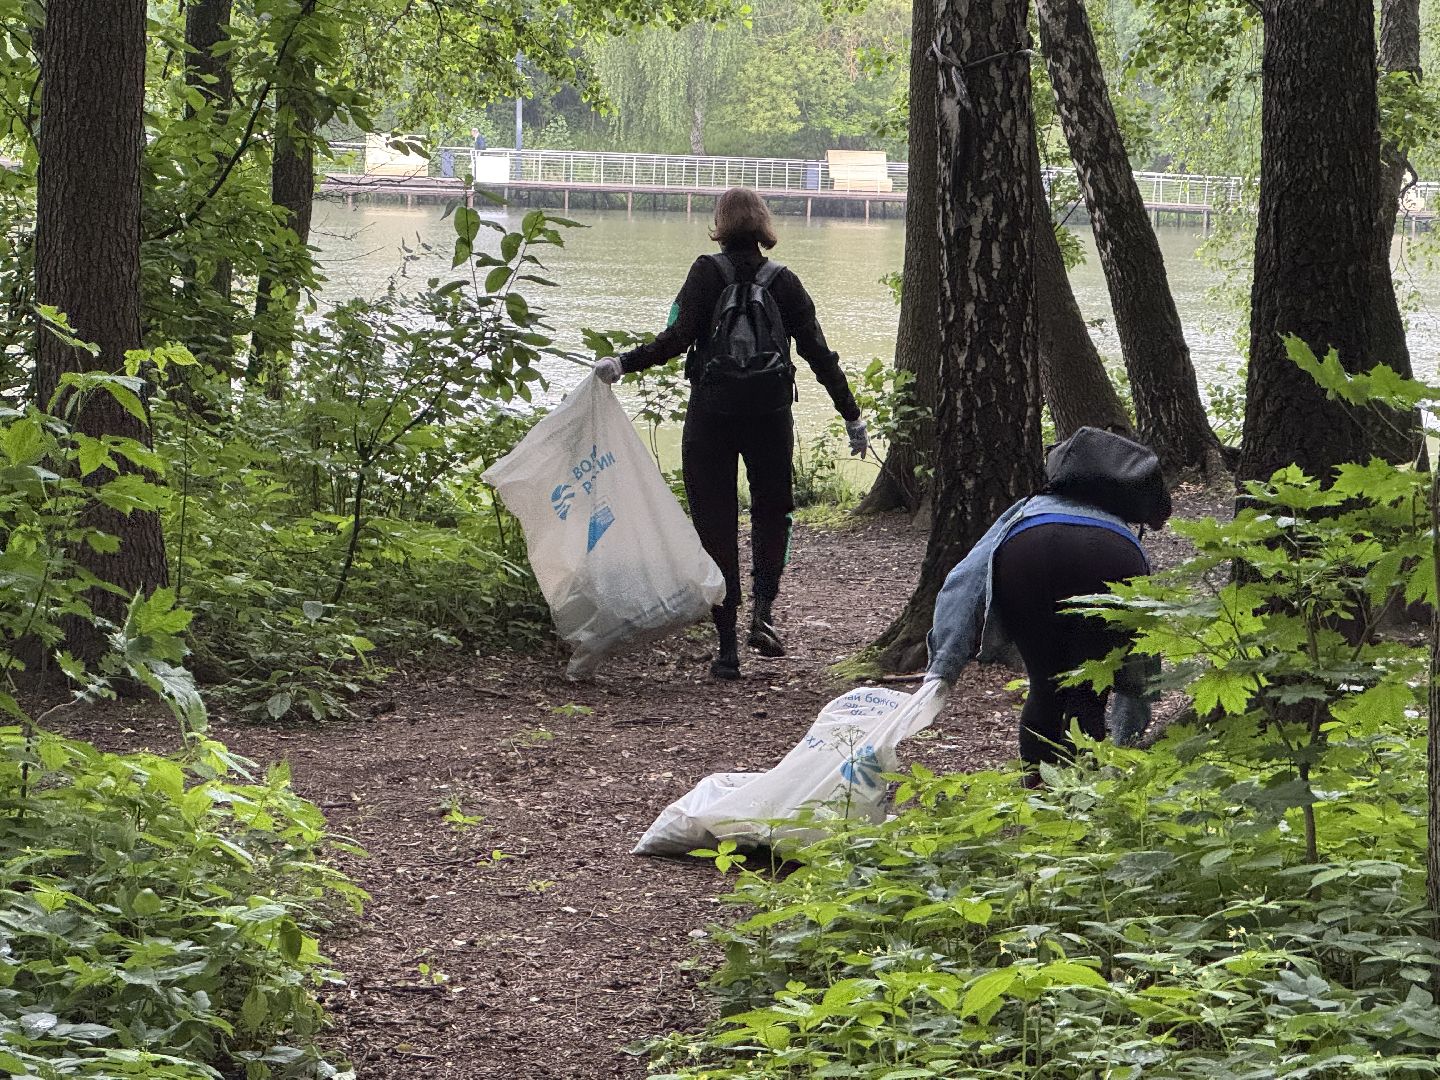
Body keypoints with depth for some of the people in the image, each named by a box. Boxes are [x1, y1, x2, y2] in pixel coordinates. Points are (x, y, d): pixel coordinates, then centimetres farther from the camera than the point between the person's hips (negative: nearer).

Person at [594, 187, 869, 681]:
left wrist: (623, 363, -12)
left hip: (711, 413, -2)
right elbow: (818, 352, 3)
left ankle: (727, 645, 3)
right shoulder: (783, 282, 3)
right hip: (771, 416, 2)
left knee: (715, 524, 5)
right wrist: (852, 416, 9)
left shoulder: (707, 272, -4)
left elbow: (678, 337, -16)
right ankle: (762, 611, -1)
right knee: (772, 511, 21)